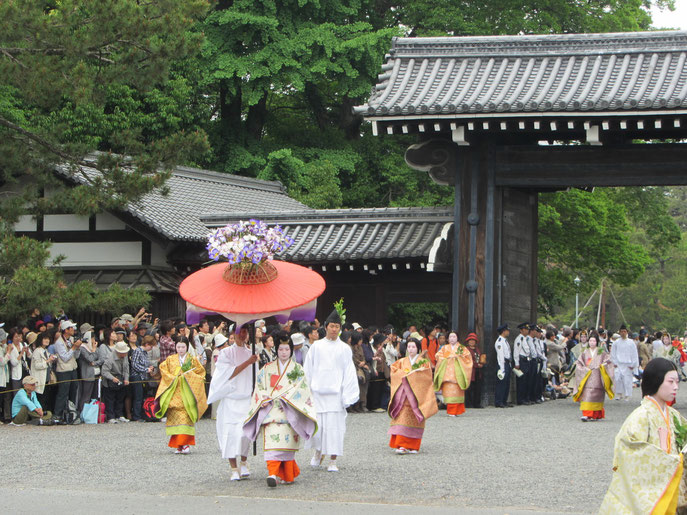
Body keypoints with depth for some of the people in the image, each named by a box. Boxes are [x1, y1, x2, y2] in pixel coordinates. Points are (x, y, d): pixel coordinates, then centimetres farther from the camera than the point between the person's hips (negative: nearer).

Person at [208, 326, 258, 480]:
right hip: (230, 400, -2)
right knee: (231, 433, -8)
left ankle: (244, 463, 14)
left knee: (245, 432, -6)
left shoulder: (251, 354, 11)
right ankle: (234, 469, -3)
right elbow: (230, 373, -10)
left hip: (247, 399, 2)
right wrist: (248, 362, -15)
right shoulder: (226, 353, 2)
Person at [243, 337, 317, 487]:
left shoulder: (297, 369, 10)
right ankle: (273, 474, -23)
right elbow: (259, 387, 11)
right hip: (271, 412, 0)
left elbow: (301, 389, 0)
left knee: (287, 442, -2)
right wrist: (264, 400, -8)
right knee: (272, 440, -14)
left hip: (289, 411, 0)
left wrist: (284, 397, -11)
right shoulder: (267, 369, 14)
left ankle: (288, 476, 10)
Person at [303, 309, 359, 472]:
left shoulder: (344, 349, 6)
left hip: (335, 393, -1)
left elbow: (349, 373, 4)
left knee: (335, 426, -4)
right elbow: (308, 370, 10)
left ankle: (333, 460, 3)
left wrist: (347, 395, -3)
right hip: (318, 391, 1)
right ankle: (318, 451, 27)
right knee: (316, 425, 0)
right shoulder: (316, 346, 7)